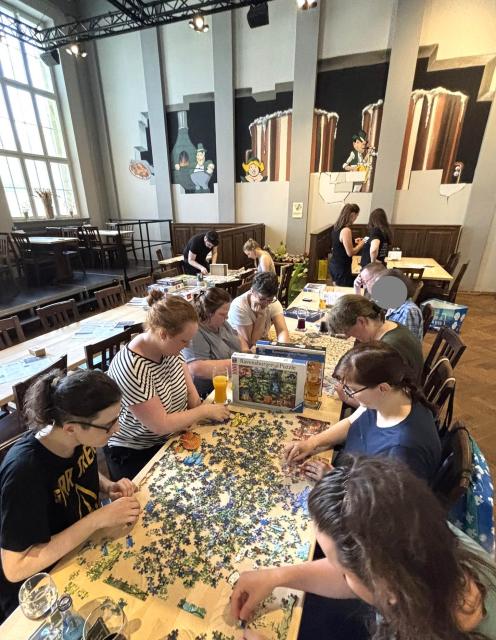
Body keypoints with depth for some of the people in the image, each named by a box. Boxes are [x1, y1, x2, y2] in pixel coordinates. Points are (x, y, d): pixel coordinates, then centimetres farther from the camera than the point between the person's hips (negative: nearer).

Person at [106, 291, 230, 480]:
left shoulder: (169, 347, -9)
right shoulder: (132, 369, -30)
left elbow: (189, 389, 3)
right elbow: (161, 425, -26)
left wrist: (197, 413, -13)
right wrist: (205, 411, -19)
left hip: (173, 437, 6)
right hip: (136, 455, -6)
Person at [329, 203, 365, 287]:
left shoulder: (336, 227, 5)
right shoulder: (346, 230, -21)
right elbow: (350, 253, -20)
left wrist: (353, 242, 17)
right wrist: (362, 243, -6)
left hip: (333, 265, 9)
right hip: (341, 268, -9)